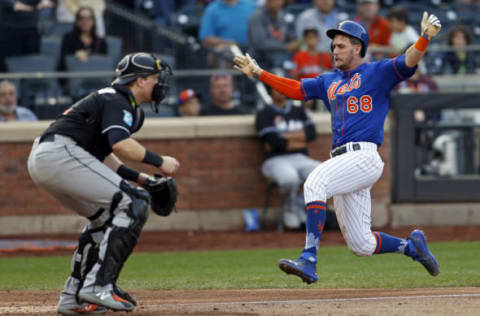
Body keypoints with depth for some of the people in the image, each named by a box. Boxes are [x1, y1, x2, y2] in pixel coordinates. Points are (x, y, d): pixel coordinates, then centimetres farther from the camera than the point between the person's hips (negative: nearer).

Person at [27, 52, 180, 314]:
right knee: (133, 204, -11)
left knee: (103, 214, 23)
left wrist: (140, 178, 22)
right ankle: (99, 285, -17)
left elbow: (102, 154, 30)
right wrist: (158, 162, -12)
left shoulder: (110, 98, 27)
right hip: (60, 154, -11)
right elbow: (120, 143, -22)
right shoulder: (118, 101, -4)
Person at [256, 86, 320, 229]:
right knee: (290, 177, -40)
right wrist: (299, 142, -3)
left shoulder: (299, 112, 20)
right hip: (276, 160, -4)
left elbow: (311, 133, 1)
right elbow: (274, 142, -11)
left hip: (301, 160, 4)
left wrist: (283, 137, -8)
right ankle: (289, 210, -9)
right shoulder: (264, 114, 4)